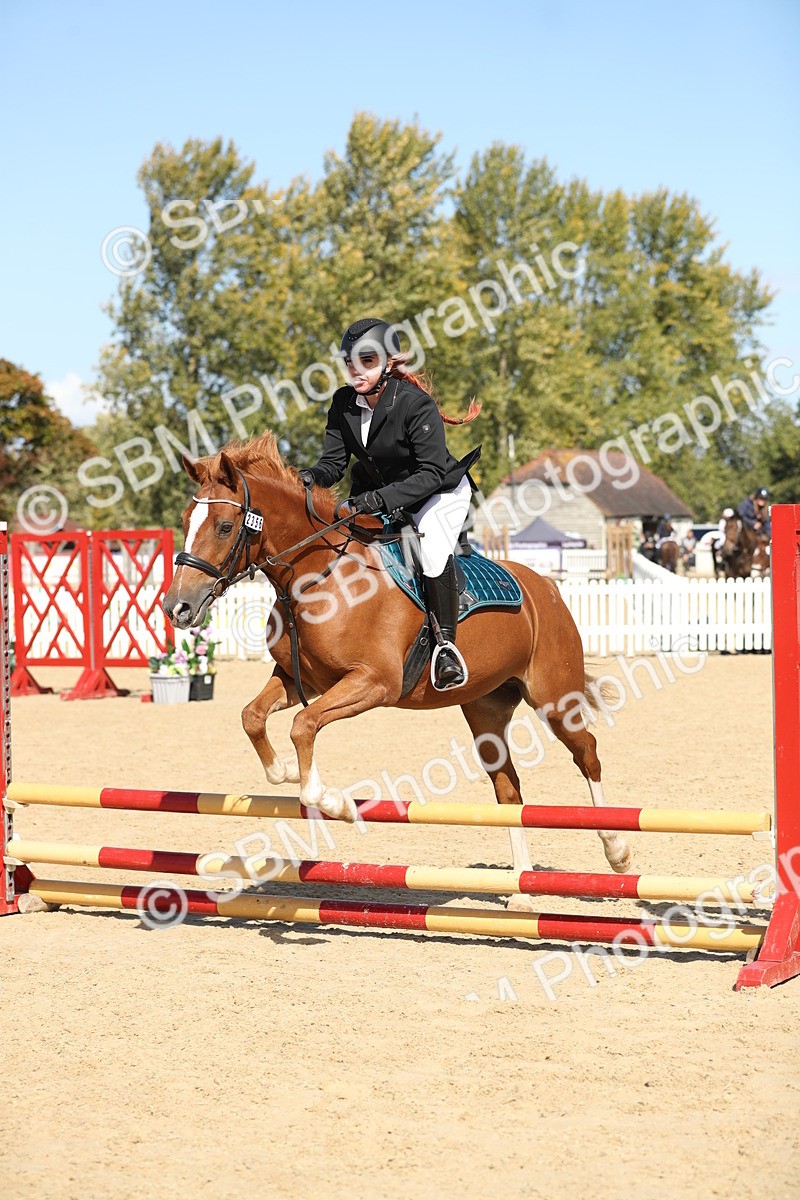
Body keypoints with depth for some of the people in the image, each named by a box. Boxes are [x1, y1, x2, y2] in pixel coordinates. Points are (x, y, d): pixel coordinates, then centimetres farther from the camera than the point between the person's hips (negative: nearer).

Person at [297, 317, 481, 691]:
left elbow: (432, 473, -29)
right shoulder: (343, 403, -9)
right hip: (375, 496, 7)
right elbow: (334, 461, -6)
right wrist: (312, 476, -30)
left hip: (440, 492, -7)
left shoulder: (416, 404, -27)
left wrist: (383, 497, -41)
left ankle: (447, 643, -23)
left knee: (434, 547, -33)